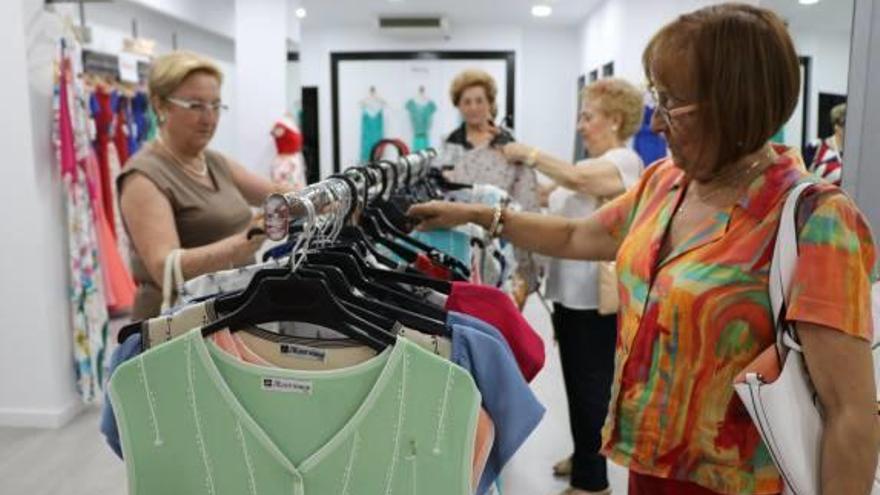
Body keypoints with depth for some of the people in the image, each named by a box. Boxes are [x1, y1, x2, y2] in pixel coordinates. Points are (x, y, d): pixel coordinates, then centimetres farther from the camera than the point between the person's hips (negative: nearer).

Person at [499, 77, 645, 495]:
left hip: (597, 299, -9)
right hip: (569, 292, 9)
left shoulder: (624, 161, -12)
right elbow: (548, 199, 14)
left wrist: (529, 154, -17)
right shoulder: (588, 165, 18)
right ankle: (585, 456, 36)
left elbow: (575, 179, -30)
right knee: (577, 382, 19)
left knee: (591, 386, 1)